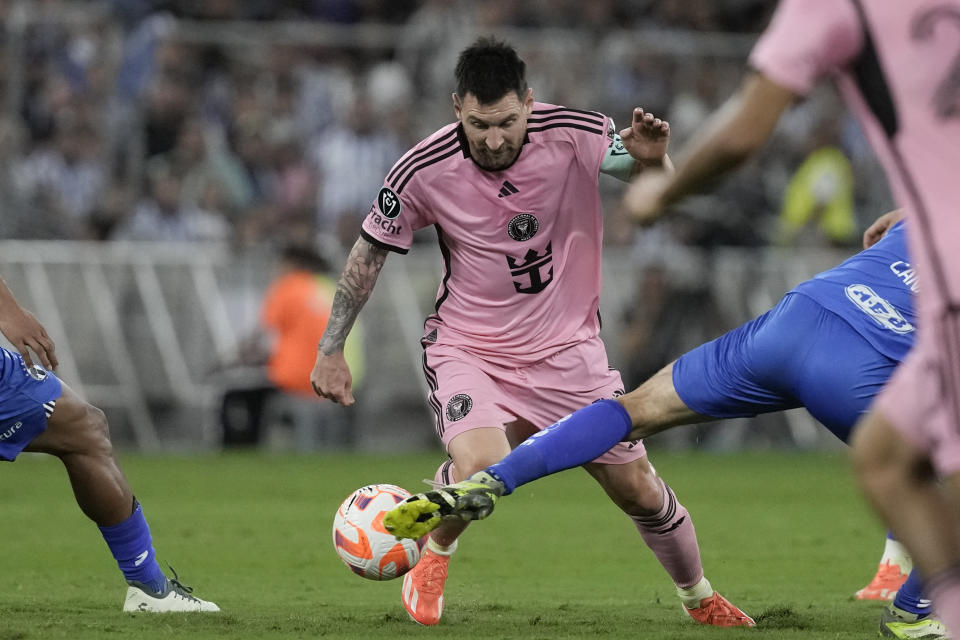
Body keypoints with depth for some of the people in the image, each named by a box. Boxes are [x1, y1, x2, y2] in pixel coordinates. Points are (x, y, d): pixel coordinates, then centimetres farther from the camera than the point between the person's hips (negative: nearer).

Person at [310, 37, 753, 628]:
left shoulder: (572, 135, -16)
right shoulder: (424, 170, -16)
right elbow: (370, 253, -2)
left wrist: (651, 159, -47)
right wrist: (331, 350, 0)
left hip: (567, 349, 2)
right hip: (468, 350, -2)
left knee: (637, 488, 5)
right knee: (480, 466, -29)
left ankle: (700, 599, 32)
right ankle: (432, 562, 3)